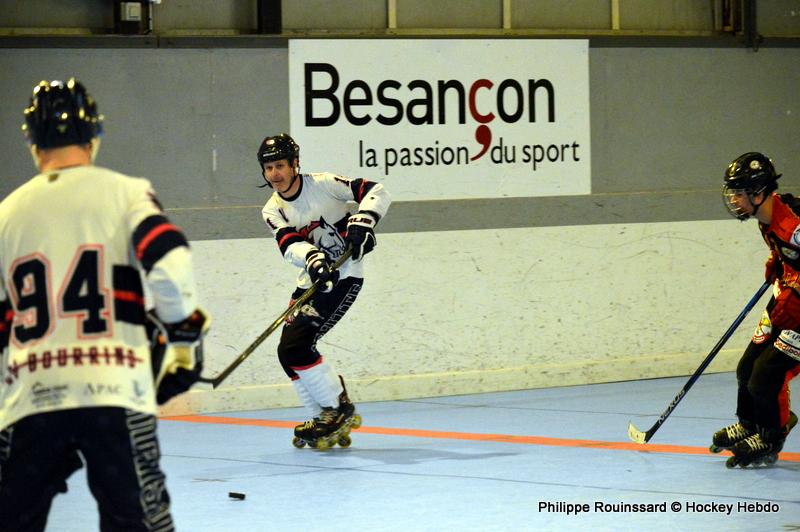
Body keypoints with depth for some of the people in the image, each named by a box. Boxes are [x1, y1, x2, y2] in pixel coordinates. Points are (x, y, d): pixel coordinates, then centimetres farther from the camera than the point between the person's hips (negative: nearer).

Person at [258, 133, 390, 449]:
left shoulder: (323, 185, -11)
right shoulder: (273, 210, 4)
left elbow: (377, 193, -11)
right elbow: (290, 245, -15)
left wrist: (362, 222, -27)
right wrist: (312, 259, -35)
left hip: (344, 277, -8)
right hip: (311, 280, 8)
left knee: (295, 345, -18)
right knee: (288, 353, 3)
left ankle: (340, 410, -6)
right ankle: (327, 423, 13)